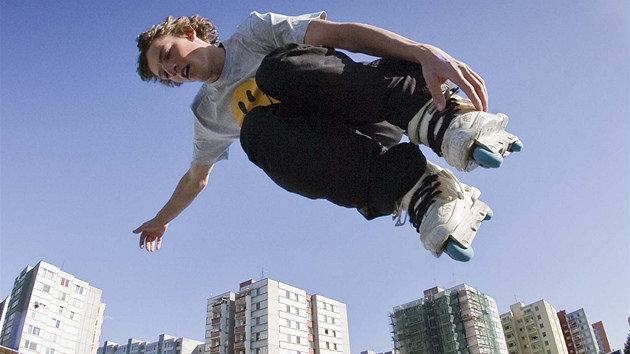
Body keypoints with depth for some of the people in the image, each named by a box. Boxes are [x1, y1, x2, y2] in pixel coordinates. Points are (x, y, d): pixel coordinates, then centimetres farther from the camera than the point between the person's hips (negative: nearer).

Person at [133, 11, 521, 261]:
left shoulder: (253, 32, 9)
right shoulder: (208, 114, 24)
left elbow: (340, 34, -6)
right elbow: (196, 178, 38)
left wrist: (424, 52, -21)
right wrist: (162, 220, 47)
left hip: (370, 113, -3)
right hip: (338, 164, 3)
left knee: (276, 67, -30)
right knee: (255, 127, -29)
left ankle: (438, 115, -44)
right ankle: (412, 188, -40)